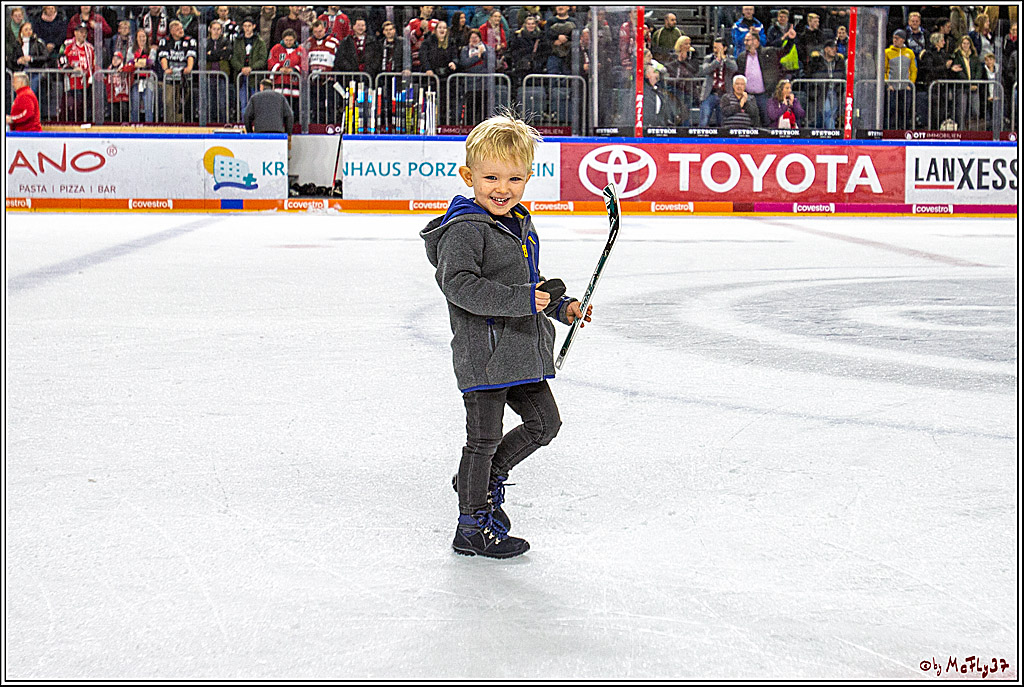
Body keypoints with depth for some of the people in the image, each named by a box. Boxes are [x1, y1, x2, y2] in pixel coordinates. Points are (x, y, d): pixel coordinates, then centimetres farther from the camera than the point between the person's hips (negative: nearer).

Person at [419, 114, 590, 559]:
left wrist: (561, 307, 15)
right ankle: (473, 526, 14)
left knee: (544, 423, 16)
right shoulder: (465, 229, -16)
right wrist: (521, 300, -28)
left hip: (523, 352, 9)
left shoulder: (521, 227, 14)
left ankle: (485, 478, 34)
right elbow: (458, 284, -27)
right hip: (483, 352, -9)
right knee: (484, 438, 0)